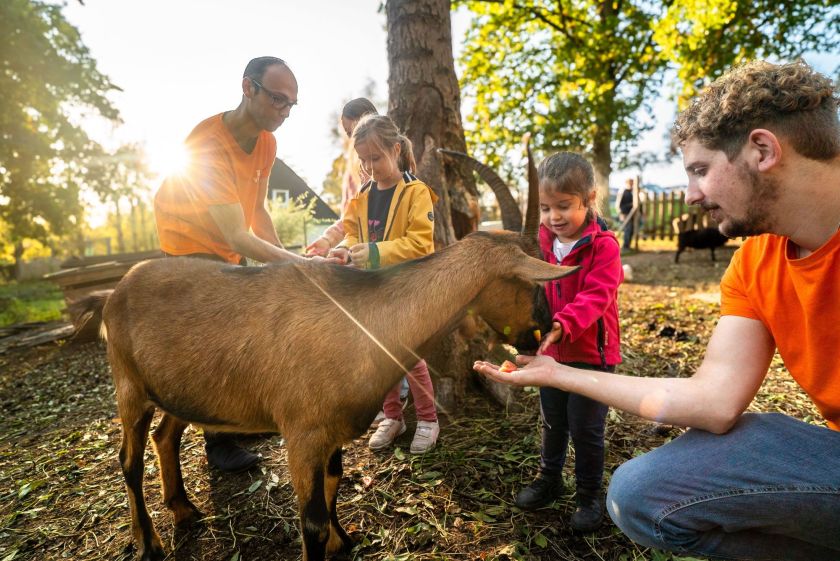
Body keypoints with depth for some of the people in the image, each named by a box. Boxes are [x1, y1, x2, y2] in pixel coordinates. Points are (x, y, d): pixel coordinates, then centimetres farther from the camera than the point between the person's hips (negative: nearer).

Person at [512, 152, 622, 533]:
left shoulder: (603, 245, -18)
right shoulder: (541, 242, -1)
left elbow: (594, 297, -28)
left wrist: (563, 326, -43)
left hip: (591, 353, -5)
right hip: (551, 352, 5)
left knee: (585, 429, 8)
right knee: (552, 422, 21)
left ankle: (589, 496, 31)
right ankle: (548, 480, 42)